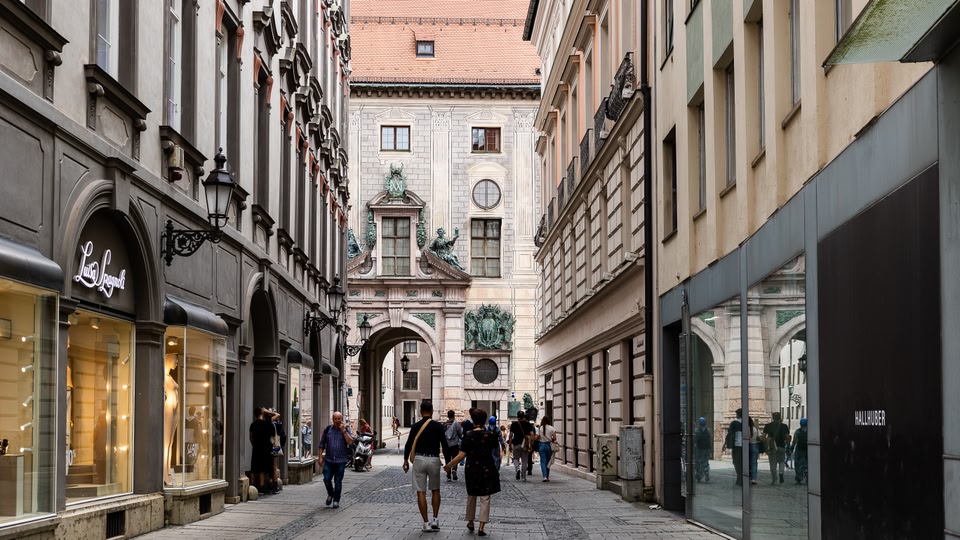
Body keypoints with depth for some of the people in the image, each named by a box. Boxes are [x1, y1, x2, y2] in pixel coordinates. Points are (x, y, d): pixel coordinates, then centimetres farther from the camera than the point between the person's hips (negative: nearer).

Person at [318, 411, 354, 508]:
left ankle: (336, 500, 14)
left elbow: (350, 442, -13)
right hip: (329, 460, 1)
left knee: (338, 481, 1)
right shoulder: (327, 429, 7)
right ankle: (330, 494, 22)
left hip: (341, 461, -1)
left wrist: (343, 431, -16)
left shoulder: (346, 429, 2)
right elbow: (321, 444, 11)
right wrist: (321, 456, 4)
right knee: (327, 479, -6)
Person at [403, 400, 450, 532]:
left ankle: (426, 523, 2)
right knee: (435, 490, 18)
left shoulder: (415, 426, -1)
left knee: (421, 492, 3)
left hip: (419, 459, 0)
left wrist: (406, 460, 11)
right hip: (434, 459, 0)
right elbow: (444, 445, -4)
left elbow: (408, 444, -1)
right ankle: (435, 519, 12)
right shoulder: (438, 426, -2)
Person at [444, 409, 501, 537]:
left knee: (471, 497, 19)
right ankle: (481, 527, -6)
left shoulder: (468, 436, -9)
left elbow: (461, 455, -11)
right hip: (487, 469, -1)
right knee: (485, 498, 1)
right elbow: (496, 447, 11)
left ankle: (471, 523, 31)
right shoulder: (491, 435, -8)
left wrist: (449, 465, 0)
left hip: (471, 469, 1)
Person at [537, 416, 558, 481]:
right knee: (548, 461, 14)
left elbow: (536, 438, -5)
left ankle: (545, 476, -16)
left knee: (543, 461, 0)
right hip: (549, 445, 1)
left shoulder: (540, 428, -2)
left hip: (542, 445, -1)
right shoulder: (552, 428, -4)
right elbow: (554, 438, -11)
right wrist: (551, 440, 10)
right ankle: (547, 476, 21)